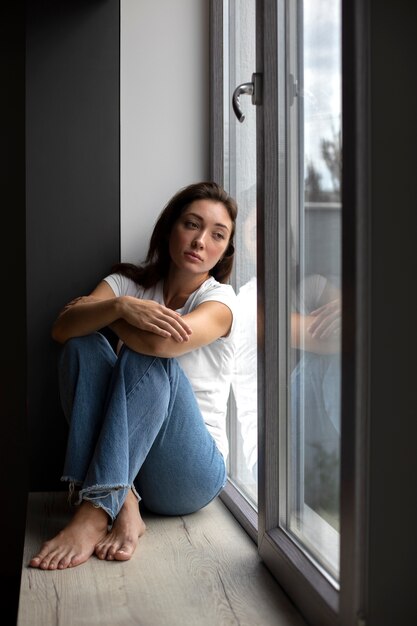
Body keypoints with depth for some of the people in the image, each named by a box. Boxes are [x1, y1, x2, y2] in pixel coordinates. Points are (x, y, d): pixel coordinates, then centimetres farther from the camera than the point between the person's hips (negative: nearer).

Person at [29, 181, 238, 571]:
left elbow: (163, 343, -27)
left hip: (190, 474, -3)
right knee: (84, 346, -19)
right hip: (123, 455, 4)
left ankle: (96, 511, -38)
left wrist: (96, 310, -8)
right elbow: (62, 329, -11)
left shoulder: (220, 298, -6)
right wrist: (118, 306, -31)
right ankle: (121, 503, -32)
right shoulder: (131, 283, 6)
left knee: (147, 356, -28)